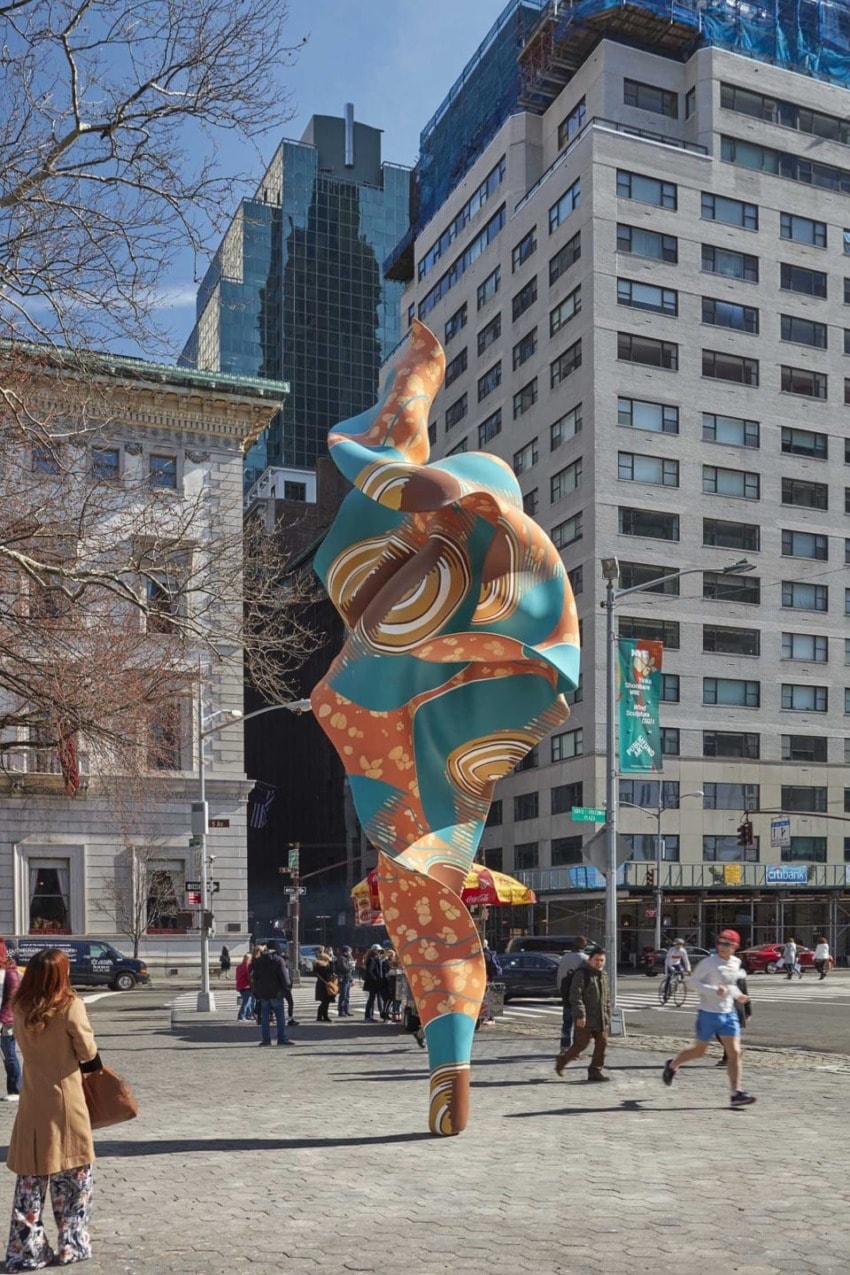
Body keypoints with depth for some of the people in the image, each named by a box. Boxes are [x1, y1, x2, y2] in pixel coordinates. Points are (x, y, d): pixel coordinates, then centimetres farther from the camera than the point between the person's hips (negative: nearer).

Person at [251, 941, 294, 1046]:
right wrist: (287, 987, 4)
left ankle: (265, 1039, 4)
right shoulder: (278, 960, -6)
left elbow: (254, 977, 10)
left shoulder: (258, 961, 9)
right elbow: (284, 976, -10)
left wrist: (255, 993, 14)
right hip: (276, 992, -4)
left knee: (264, 1017, 6)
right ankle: (282, 1038, -2)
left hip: (263, 993, 4)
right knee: (280, 1016, 0)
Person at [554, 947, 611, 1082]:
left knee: (602, 1043, 4)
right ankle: (562, 1060, 18)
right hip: (585, 1019, -7)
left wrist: (608, 1016, 17)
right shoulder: (581, 974, -11)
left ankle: (596, 1070, 14)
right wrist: (580, 1015, -22)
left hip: (601, 1019, 7)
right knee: (581, 1044, -3)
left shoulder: (603, 975, 14)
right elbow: (575, 997, -17)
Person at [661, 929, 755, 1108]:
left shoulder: (736, 963, 7)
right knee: (699, 1051, 9)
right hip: (708, 1014, -5)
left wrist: (738, 995, 6)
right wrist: (714, 990, -26)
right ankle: (672, 1065, 35)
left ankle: (736, 1094, -2)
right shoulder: (709, 963, -14)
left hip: (729, 1014, 5)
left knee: (735, 1053, -5)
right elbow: (692, 980, -16)